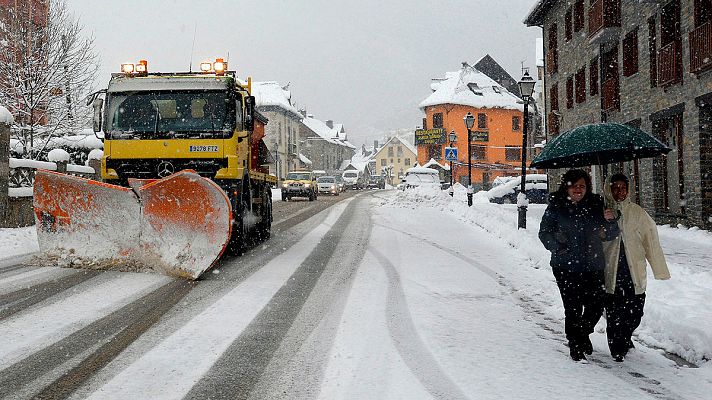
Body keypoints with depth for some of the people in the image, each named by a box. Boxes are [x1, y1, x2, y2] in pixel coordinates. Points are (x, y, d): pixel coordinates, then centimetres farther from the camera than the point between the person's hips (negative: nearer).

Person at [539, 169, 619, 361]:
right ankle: (574, 345, 18)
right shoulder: (556, 207, -1)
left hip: (593, 266, 3)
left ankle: (583, 333, 34)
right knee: (573, 307, -1)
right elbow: (544, 232, 3)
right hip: (566, 267, -3)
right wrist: (557, 246, -13)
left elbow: (610, 234, 10)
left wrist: (610, 221, -11)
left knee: (597, 304, 4)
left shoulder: (596, 205, 5)